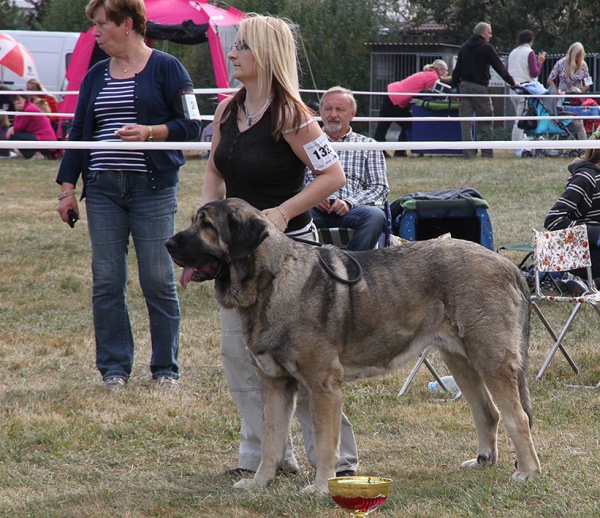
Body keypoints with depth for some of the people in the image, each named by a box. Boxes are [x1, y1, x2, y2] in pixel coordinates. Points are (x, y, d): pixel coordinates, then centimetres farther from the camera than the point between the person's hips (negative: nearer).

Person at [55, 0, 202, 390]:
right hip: (103, 190, 5)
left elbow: (191, 125, -3)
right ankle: (114, 368, 9)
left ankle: (166, 369, 8)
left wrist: (149, 132, -18)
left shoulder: (166, 68, 0)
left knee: (158, 281, -3)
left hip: (153, 188, -5)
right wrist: (68, 186, 10)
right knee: (106, 281, 1)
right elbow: (79, 132, 17)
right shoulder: (96, 76, 15)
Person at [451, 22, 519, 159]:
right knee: (485, 122, 1)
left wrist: (454, 84, 22)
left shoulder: (463, 48, 14)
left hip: (464, 85, 5)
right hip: (479, 87, -5)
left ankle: (468, 153, -2)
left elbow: (457, 69, 16)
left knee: (466, 122, 2)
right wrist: (512, 82, 2)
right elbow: (500, 67, -3)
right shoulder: (486, 48, -4)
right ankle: (487, 153, -1)